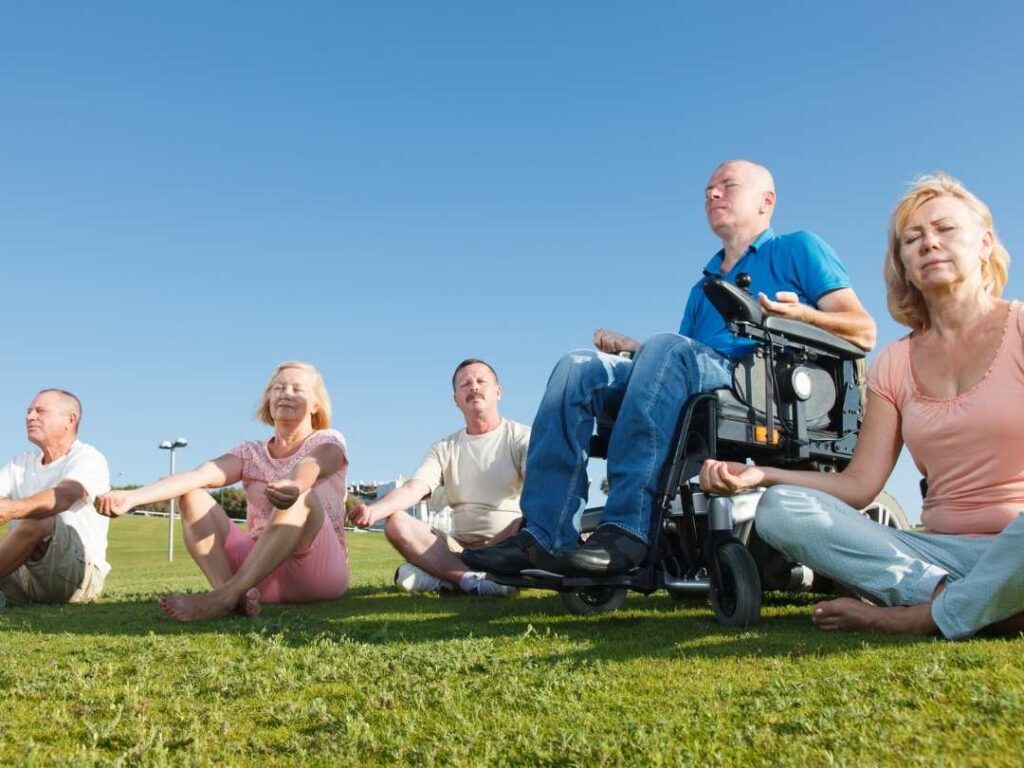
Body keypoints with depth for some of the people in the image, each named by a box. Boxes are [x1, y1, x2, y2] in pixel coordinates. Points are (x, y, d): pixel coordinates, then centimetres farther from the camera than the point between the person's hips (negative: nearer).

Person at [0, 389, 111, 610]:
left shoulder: (88, 458, -3)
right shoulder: (19, 464, 18)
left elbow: (65, 495, -23)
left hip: (78, 571, -5)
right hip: (19, 572, 5)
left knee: (35, 521, -30)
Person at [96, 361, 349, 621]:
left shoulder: (328, 441, 2)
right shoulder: (250, 452, 12)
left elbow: (309, 468, -24)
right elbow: (201, 474, -8)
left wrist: (292, 485, -50)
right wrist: (133, 496, -27)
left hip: (320, 571, -4)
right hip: (260, 572, 4)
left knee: (301, 498, -33)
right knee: (193, 497, -11)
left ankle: (225, 596, -40)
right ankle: (231, 595, -33)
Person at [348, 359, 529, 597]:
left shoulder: (521, 437, 3)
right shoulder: (445, 448, 13)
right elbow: (412, 489, -4)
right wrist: (373, 510, -25)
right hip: (460, 547, 4)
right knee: (397, 523, -16)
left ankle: (442, 575, -33)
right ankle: (474, 579, -34)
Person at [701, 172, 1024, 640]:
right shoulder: (894, 365, 13)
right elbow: (858, 484, 7)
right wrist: (759, 475, -8)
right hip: (941, 552, 4)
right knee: (780, 509, -15)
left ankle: (923, 618, -16)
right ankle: (954, 599, -19)